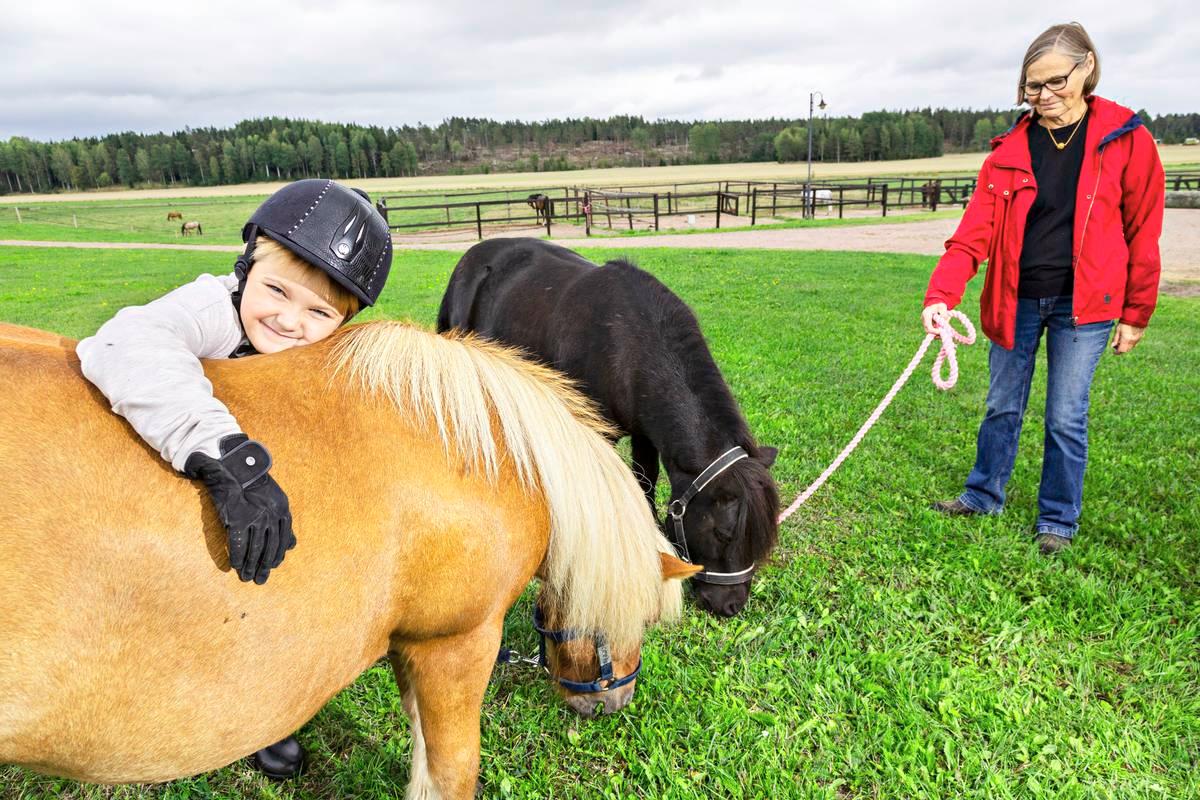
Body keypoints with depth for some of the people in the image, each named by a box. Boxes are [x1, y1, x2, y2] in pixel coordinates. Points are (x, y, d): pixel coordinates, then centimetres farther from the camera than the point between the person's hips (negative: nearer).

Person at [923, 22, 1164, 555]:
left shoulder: (1126, 140, -6)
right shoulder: (1010, 150, -2)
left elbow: (1142, 235, -1)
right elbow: (975, 231, -10)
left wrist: (1136, 314, 2)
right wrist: (941, 296, -24)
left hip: (1082, 304, -2)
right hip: (1016, 301, 2)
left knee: (1066, 417, 3)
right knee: (1002, 407, 14)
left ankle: (1057, 521, 21)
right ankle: (983, 496, 33)